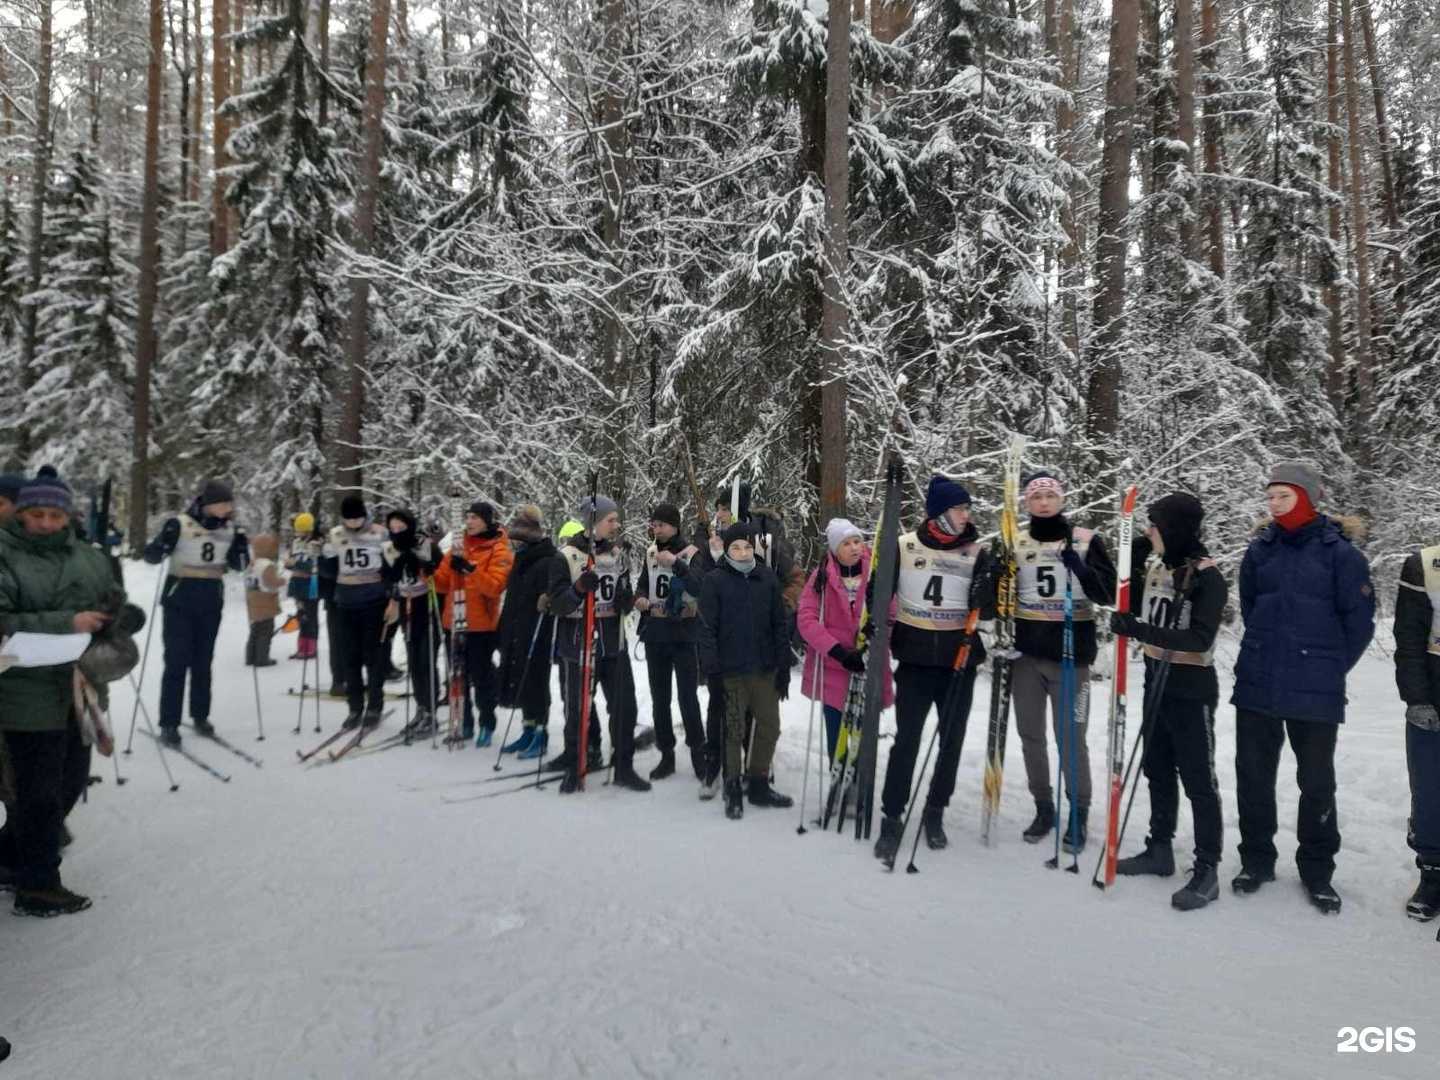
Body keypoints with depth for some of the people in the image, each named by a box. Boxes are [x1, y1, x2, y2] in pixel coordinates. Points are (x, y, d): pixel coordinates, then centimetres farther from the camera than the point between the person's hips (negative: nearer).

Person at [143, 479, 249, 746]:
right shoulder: (180, 524, -13)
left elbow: (238, 565, 11)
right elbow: (152, 556, -13)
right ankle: (169, 724, 2)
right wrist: (166, 541, -32)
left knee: (203, 662, 13)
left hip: (211, 603, 5)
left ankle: (200, 715, 25)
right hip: (179, 601, -4)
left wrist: (242, 547, -7)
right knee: (177, 662, -4)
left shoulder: (229, 529, 1)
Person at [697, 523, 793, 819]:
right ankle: (733, 790, 18)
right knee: (734, 731, 3)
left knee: (769, 727, 10)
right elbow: (707, 629, -6)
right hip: (731, 671, -4)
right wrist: (711, 670, -13)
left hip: (765, 669, 4)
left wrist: (784, 668, 5)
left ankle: (759, 785, 26)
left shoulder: (767, 578, 5)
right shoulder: (714, 581, -4)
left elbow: (779, 625, 7)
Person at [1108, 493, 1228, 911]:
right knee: (1158, 771, 16)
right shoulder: (1152, 565, 5)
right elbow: (1128, 604, 12)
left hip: (1192, 690, -7)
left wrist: (1140, 630, -32)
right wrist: (1133, 556, 0)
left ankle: (1207, 870, 8)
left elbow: (1200, 638, -24)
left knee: (1198, 779, 0)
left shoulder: (1208, 577, -16)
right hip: (1156, 682, 7)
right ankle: (1160, 850, 29)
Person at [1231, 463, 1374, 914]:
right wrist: (1266, 652, 13)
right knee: (1253, 775, 10)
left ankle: (1317, 869, 24)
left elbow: (1359, 620, -2)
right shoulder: (1260, 550, 3)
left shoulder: (1339, 553, -7)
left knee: (1317, 782, 7)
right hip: (1257, 686, 3)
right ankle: (1256, 859, 25)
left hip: (1316, 692, -3)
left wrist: (1330, 668, 3)